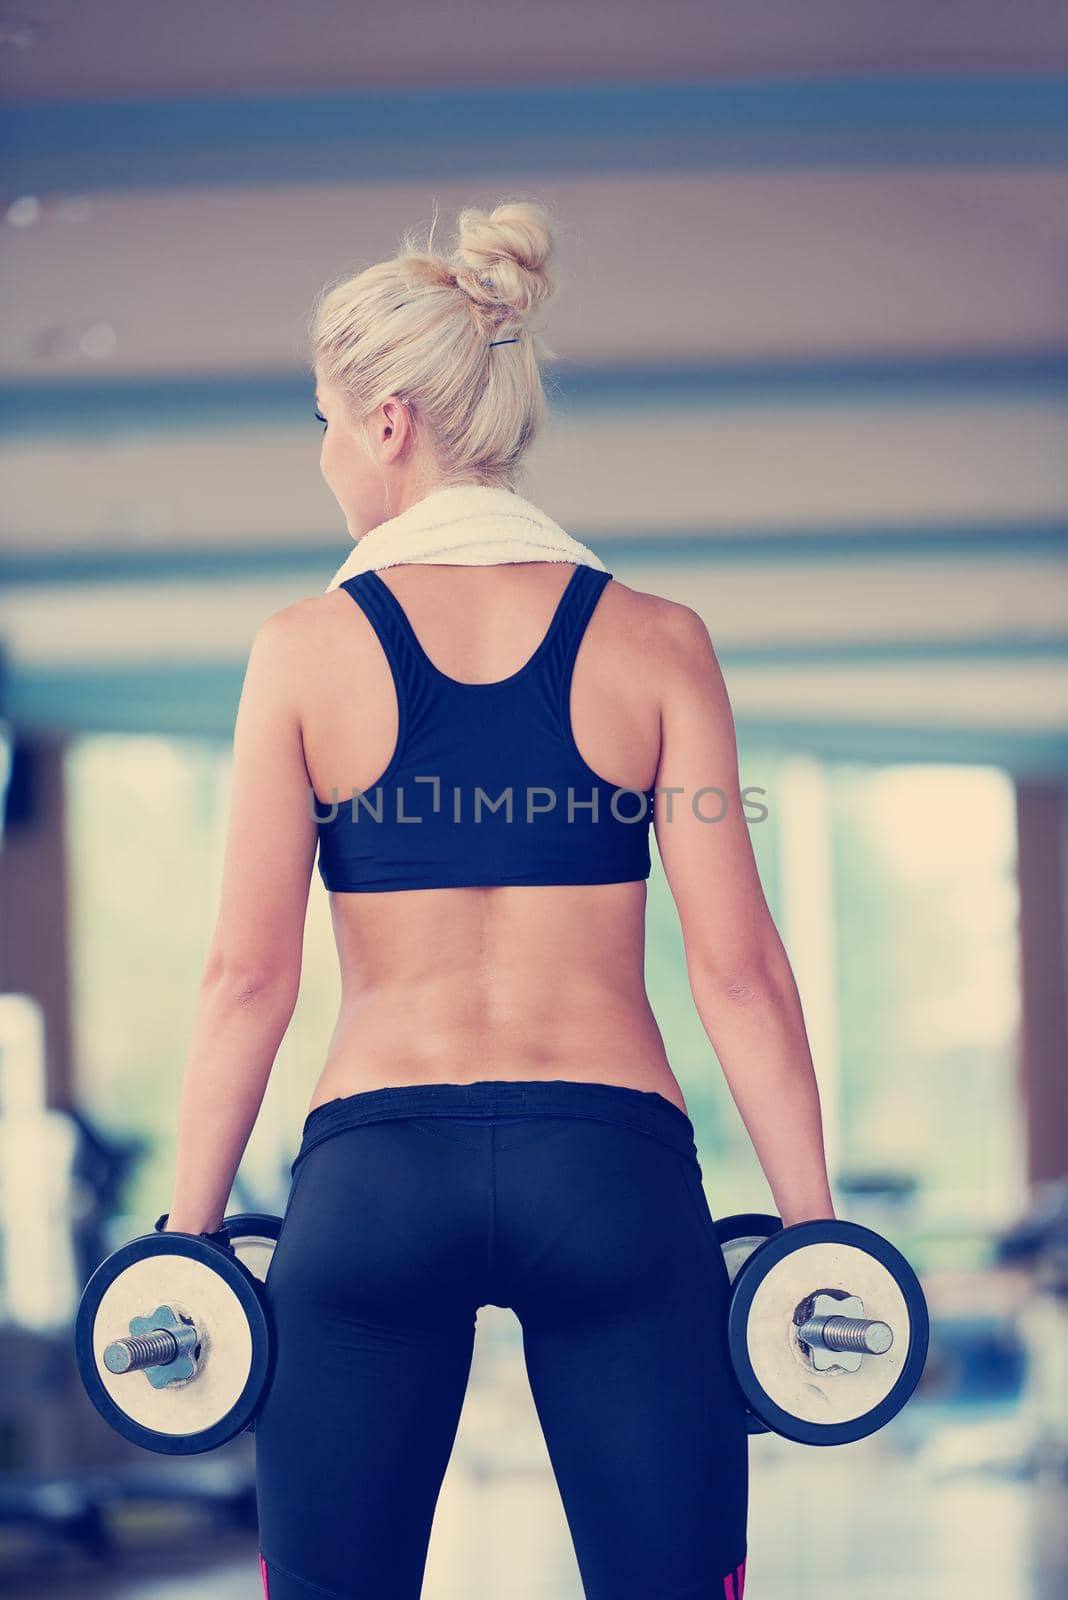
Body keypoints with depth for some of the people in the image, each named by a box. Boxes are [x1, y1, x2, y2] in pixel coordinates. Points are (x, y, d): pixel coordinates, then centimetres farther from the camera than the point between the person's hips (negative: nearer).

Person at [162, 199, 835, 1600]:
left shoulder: (307, 646, 1)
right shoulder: (653, 640, 3)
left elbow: (250, 973, -1)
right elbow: (739, 969, -1)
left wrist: (188, 1228, 7)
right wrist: (815, 1230, 5)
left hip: (374, 1166, 0)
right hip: (614, 1160, 1)